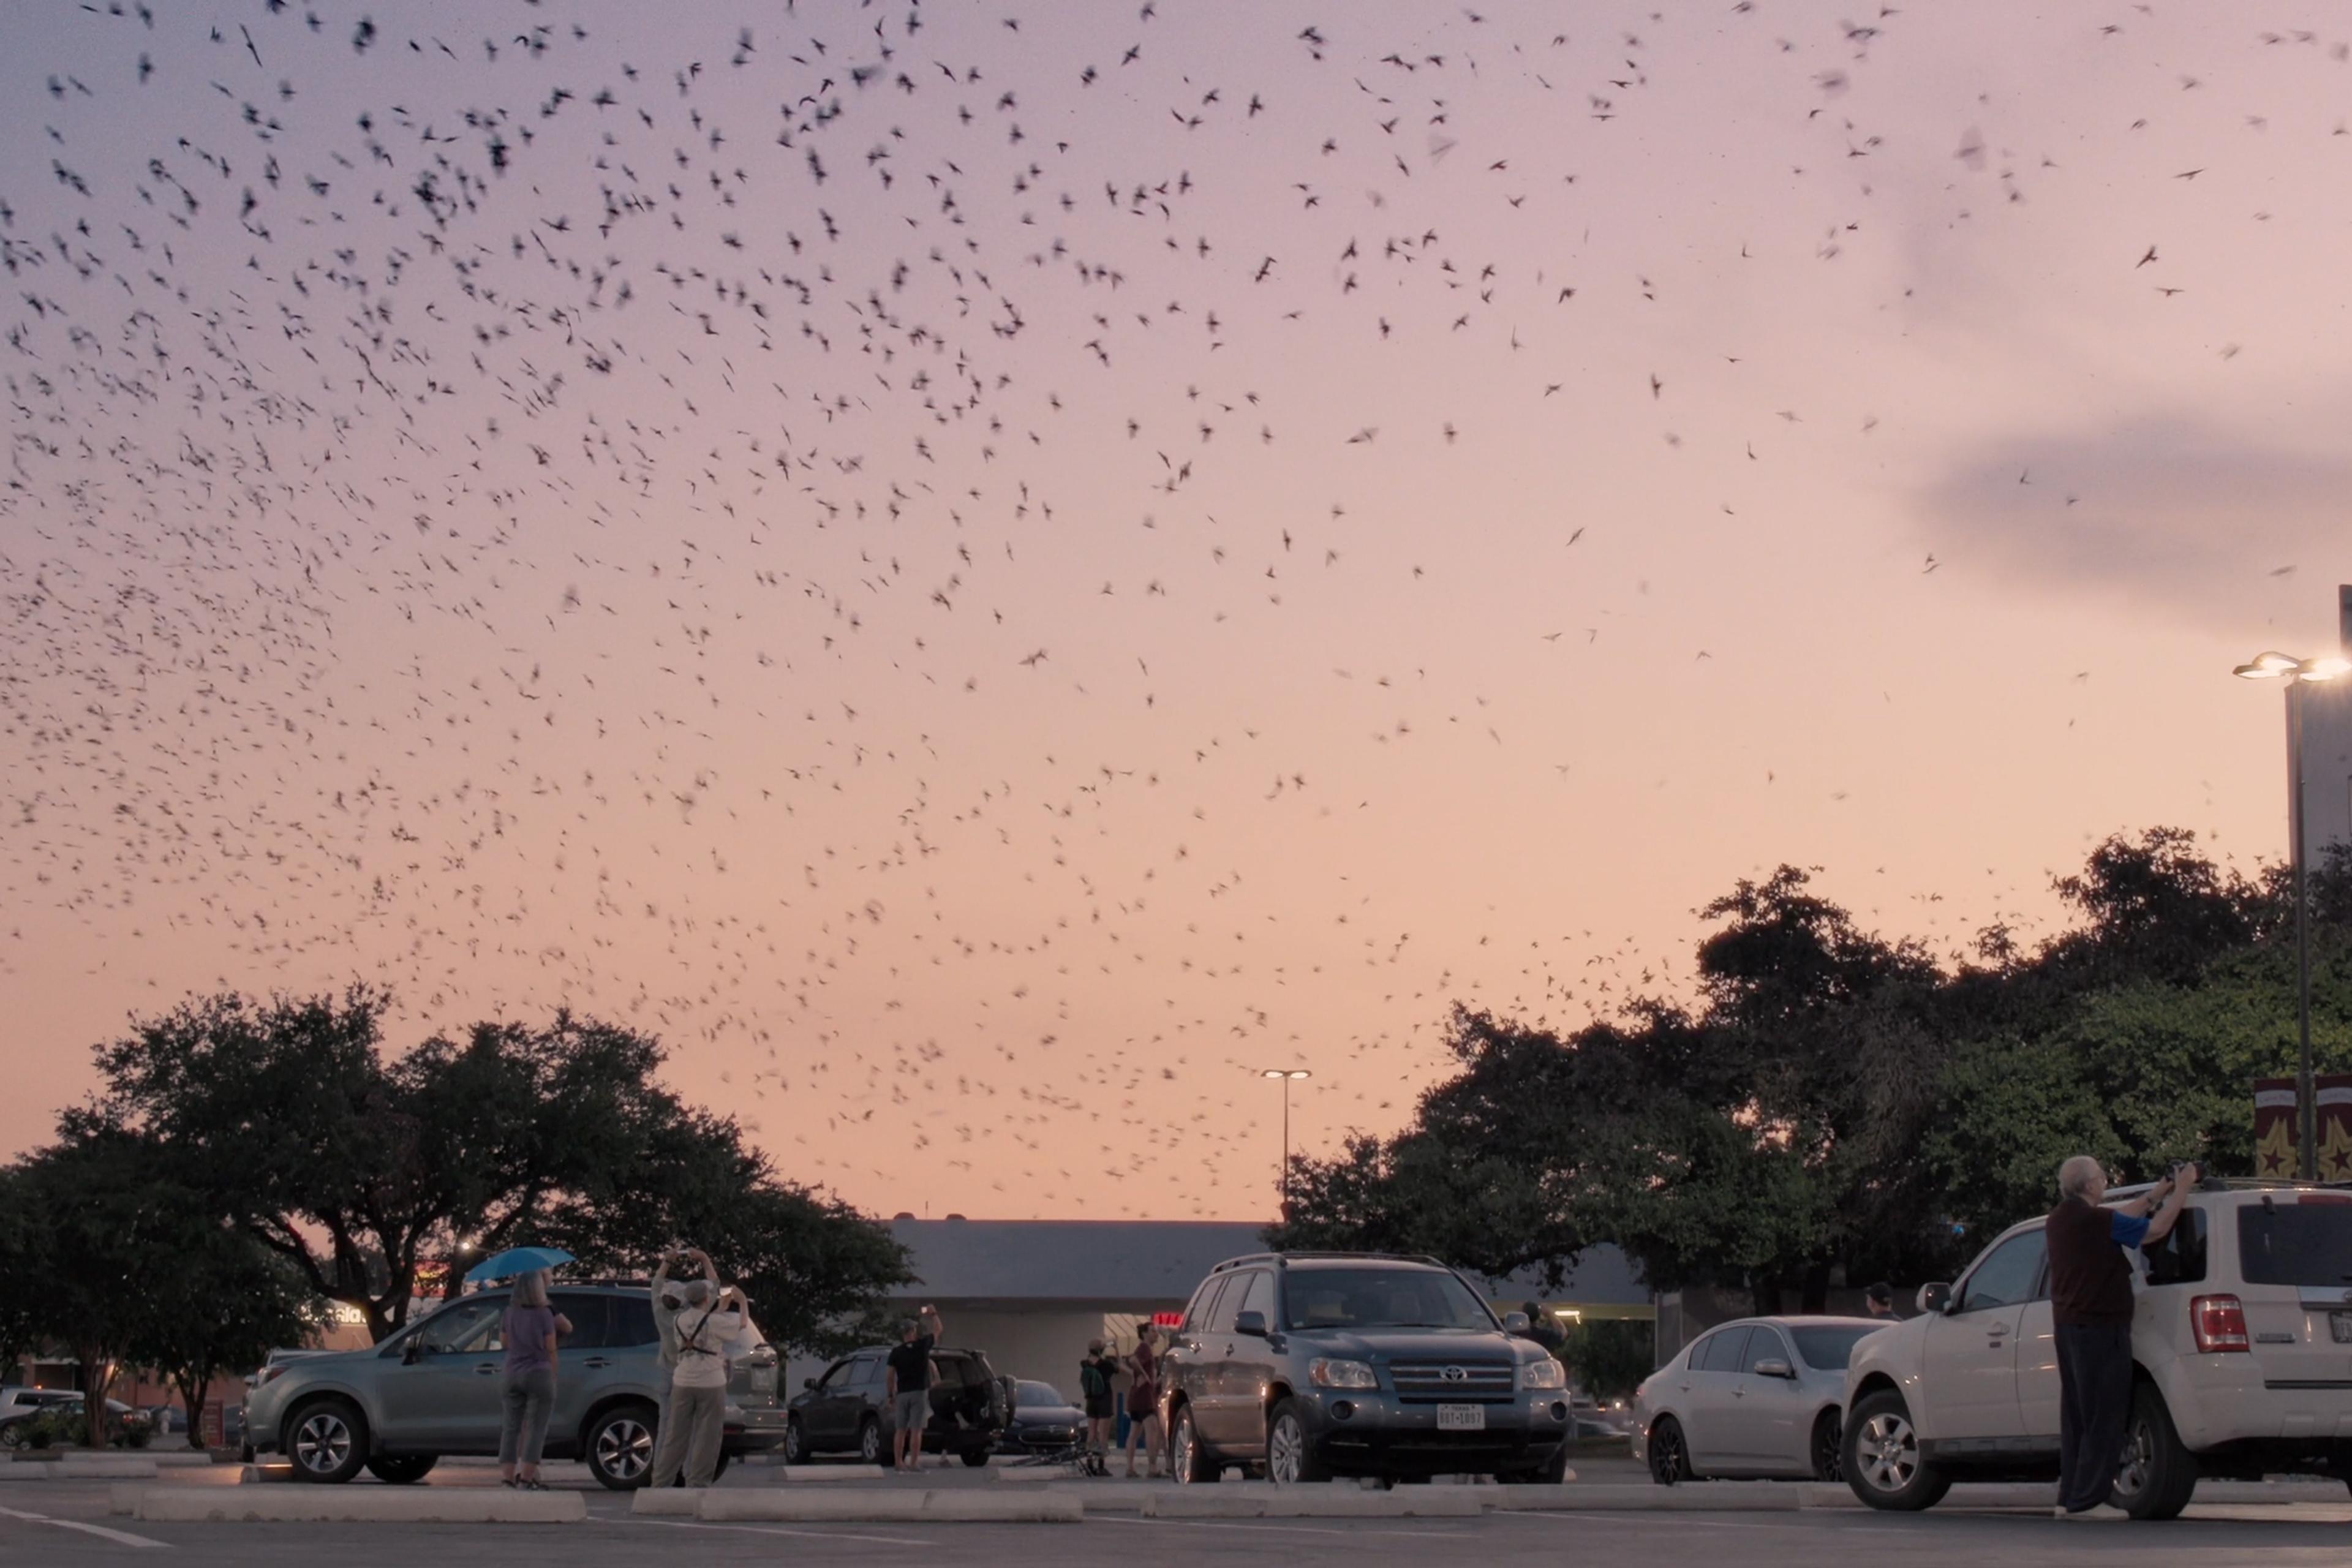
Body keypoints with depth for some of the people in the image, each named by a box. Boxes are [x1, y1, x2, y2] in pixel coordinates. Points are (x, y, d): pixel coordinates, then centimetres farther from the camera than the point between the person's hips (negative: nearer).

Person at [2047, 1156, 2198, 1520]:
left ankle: (2070, 1497, 15)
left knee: (2076, 1414, 13)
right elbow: (2156, 1230, -9)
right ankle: (2087, 1500, -6)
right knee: (2104, 1417, -5)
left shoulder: (2059, 1220, 10)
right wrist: (2181, 1190, 4)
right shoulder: (2094, 1221, -18)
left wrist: (2155, 1195, 26)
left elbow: (2118, 1221, 22)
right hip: (2099, 1326, -9)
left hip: (2067, 1323, 9)